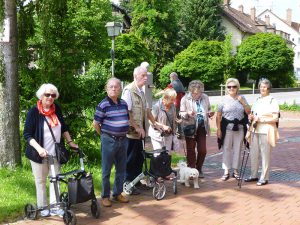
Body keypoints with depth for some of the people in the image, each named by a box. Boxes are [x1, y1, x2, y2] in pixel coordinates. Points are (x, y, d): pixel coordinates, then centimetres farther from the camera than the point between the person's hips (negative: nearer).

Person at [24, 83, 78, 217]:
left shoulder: (56, 109, 3)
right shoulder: (34, 112, -12)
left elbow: (63, 128, 16)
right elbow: (27, 134, -14)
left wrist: (70, 142, 8)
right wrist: (39, 148, -25)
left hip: (55, 153, 4)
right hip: (39, 154, -4)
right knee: (41, 181, 8)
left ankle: (55, 206, 12)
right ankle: (42, 207, 18)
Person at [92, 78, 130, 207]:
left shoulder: (123, 103, 6)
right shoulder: (103, 105, -11)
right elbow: (95, 124, -6)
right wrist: (105, 135, 4)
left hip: (123, 140, 6)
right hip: (109, 141, -6)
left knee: (121, 169, 13)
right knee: (106, 170, 4)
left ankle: (118, 193, 27)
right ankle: (105, 196, 14)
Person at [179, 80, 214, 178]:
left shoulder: (205, 97, 3)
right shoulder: (185, 99, -7)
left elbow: (208, 109, 17)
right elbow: (181, 114, -5)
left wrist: (210, 113, -6)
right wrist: (188, 114, -27)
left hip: (202, 127, 3)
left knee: (202, 150, 3)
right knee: (191, 150, 6)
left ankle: (199, 169, 20)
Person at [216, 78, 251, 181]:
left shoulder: (242, 98, 8)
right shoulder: (224, 99, 0)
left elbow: (248, 112, 7)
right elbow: (218, 115, -2)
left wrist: (243, 102, -6)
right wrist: (218, 129, -7)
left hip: (240, 128, 2)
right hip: (227, 127, -2)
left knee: (237, 149, 7)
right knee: (226, 149, 2)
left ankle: (235, 170, 18)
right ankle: (226, 171, 10)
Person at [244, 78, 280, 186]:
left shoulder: (272, 101, -4)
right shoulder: (257, 100, 15)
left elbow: (275, 118, -10)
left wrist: (261, 119, -17)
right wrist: (251, 117, 2)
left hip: (266, 131, -6)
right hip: (255, 131, 6)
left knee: (265, 155, -2)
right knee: (253, 153, 9)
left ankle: (264, 178, 6)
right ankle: (254, 175, 21)